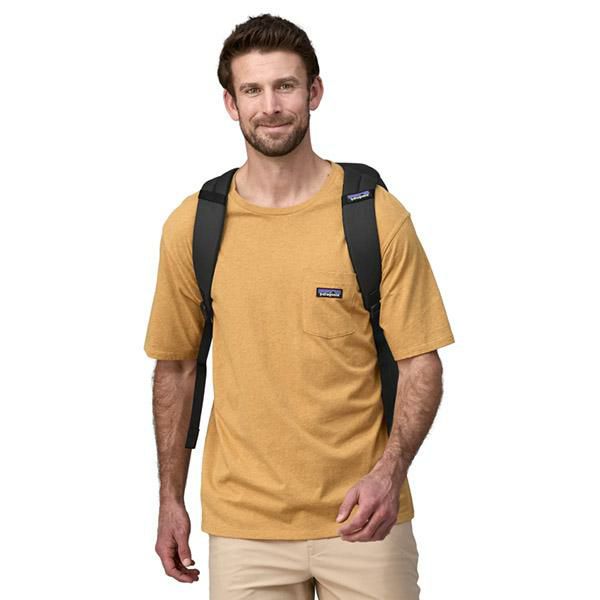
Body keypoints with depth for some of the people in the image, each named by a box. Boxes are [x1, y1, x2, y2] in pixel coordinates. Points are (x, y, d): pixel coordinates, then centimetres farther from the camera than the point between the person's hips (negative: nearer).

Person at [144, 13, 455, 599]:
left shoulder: (378, 215, -5)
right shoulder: (191, 226, 0)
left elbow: (420, 362, -4)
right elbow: (175, 367, 8)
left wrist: (390, 470, -19)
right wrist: (170, 500, 8)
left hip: (363, 518, -1)